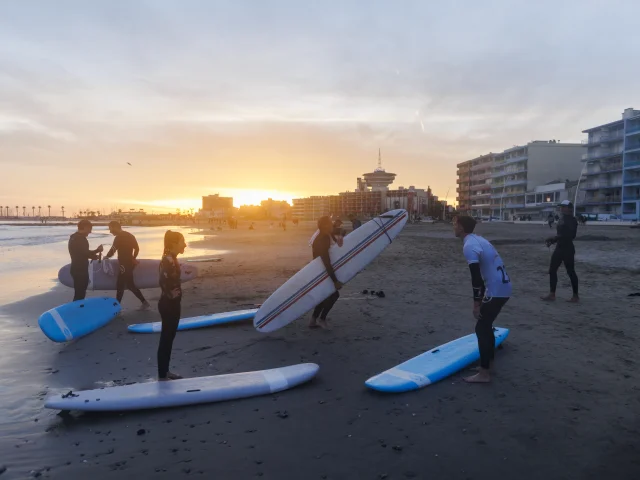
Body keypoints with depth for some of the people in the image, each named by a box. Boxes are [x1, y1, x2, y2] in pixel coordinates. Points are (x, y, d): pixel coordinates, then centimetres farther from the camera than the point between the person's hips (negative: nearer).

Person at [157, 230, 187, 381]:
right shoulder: (168, 260, -20)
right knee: (166, 339, -1)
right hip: (168, 305, -10)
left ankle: (165, 371, 29)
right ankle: (162, 376, 10)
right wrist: (170, 296, -18)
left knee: (169, 338, 17)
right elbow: (164, 282, -30)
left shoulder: (172, 259, 10)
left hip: (173, 304, 10)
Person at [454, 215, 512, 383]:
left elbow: (476, 277, -20)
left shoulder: (469, 246, -16)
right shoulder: (478, 239, 15)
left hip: (496, 290, -10)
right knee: (486, 325, 19)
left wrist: (476, 303, -14)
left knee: (481, 328, -3)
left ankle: (484, 373, 2)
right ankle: (488, 363, 30)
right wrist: (480, 299, 26)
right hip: (503, 287, 10)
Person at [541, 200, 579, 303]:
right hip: (559, 248, 9)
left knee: (570, 272, 0)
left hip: (568, 249, -9)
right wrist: (552, 240, 5)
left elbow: (570, 235, -23)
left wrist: (554, 238, -25)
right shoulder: (562, 219, 13)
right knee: (552, 270, 6)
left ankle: (576, 296, 11)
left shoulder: (572, 220, -12)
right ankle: (552, 294, 11)